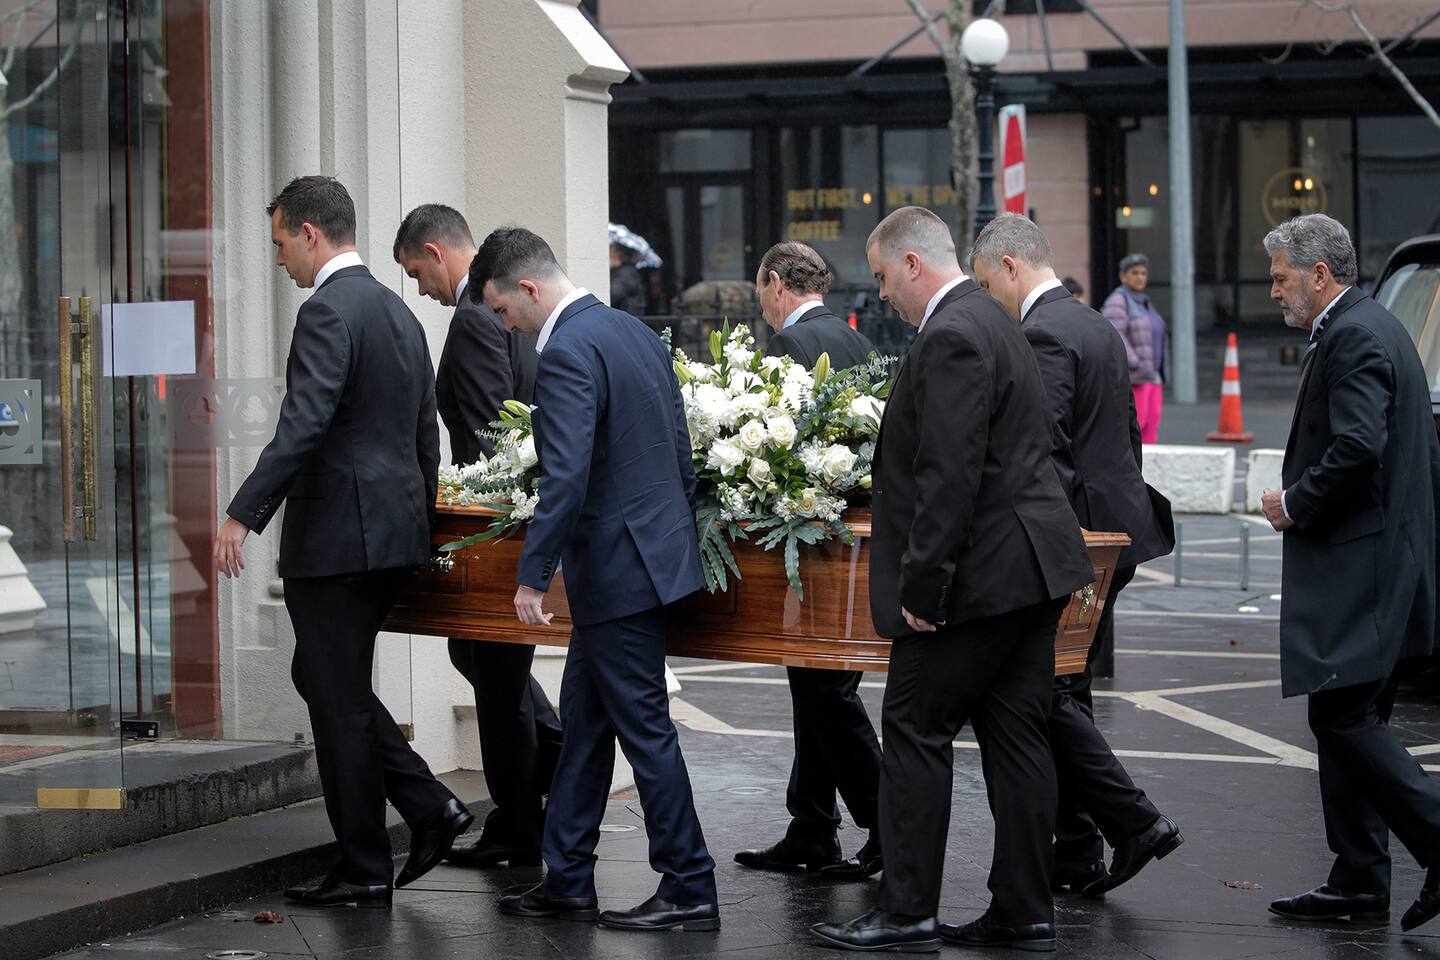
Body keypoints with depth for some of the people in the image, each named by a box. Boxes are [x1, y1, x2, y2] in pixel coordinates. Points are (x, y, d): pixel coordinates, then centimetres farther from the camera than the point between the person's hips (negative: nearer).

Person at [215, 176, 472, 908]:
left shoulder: (328, 310, -14)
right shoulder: (398, 312, 15)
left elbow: (303, 426, -24)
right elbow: (426, 434, 19)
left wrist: (243, 515, -22)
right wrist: (419, 529, 25)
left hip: (338, 537, -9)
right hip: (394, 528, 9)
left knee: (338, 699, -1)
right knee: (324, 679, 19)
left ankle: (364, 870, 6)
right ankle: (429, 807, 12)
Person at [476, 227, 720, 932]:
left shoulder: (566, 353, -18)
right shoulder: (635, 331, 12)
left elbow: (566, 478, -25)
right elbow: (680, 450, 17)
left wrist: (532, 577, -21)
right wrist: (679, 534, 24)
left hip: (619, 566, -10)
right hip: (657, 549, 10)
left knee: (644, 727, -2)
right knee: (584, 720, 16)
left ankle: (689, 889, 4)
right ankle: (566, 882, 22)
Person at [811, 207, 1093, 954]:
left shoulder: (951, 338, -17)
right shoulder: (989, 321, 16)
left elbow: (951, 476, -23)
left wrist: (922, 584, -21)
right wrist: (896, 523, 28)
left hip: (980, 575, -10)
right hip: (1030, 566, 10)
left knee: (915, 732, -2)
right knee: (1016, 736, 10)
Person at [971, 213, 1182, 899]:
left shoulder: (1043, 334, -15)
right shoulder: (1096, 326, 16)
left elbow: (1046, 450, -22)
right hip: (1116, 529, 10)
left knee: (1046, 691, -5)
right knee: (1065, 691, 13)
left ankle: (1133, 822, -9)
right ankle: (1076, 853, 15)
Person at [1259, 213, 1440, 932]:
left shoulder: (1353, 338, -14)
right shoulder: (1373, 328, 19)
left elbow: (1358, 447, -26)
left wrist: (1294, 504, -12)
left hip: (1357, 567, -11)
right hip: (1379, 561, 11)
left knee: (1344, 718, -11)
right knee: (1351, 723, 12)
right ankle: (1358, 882, 14)